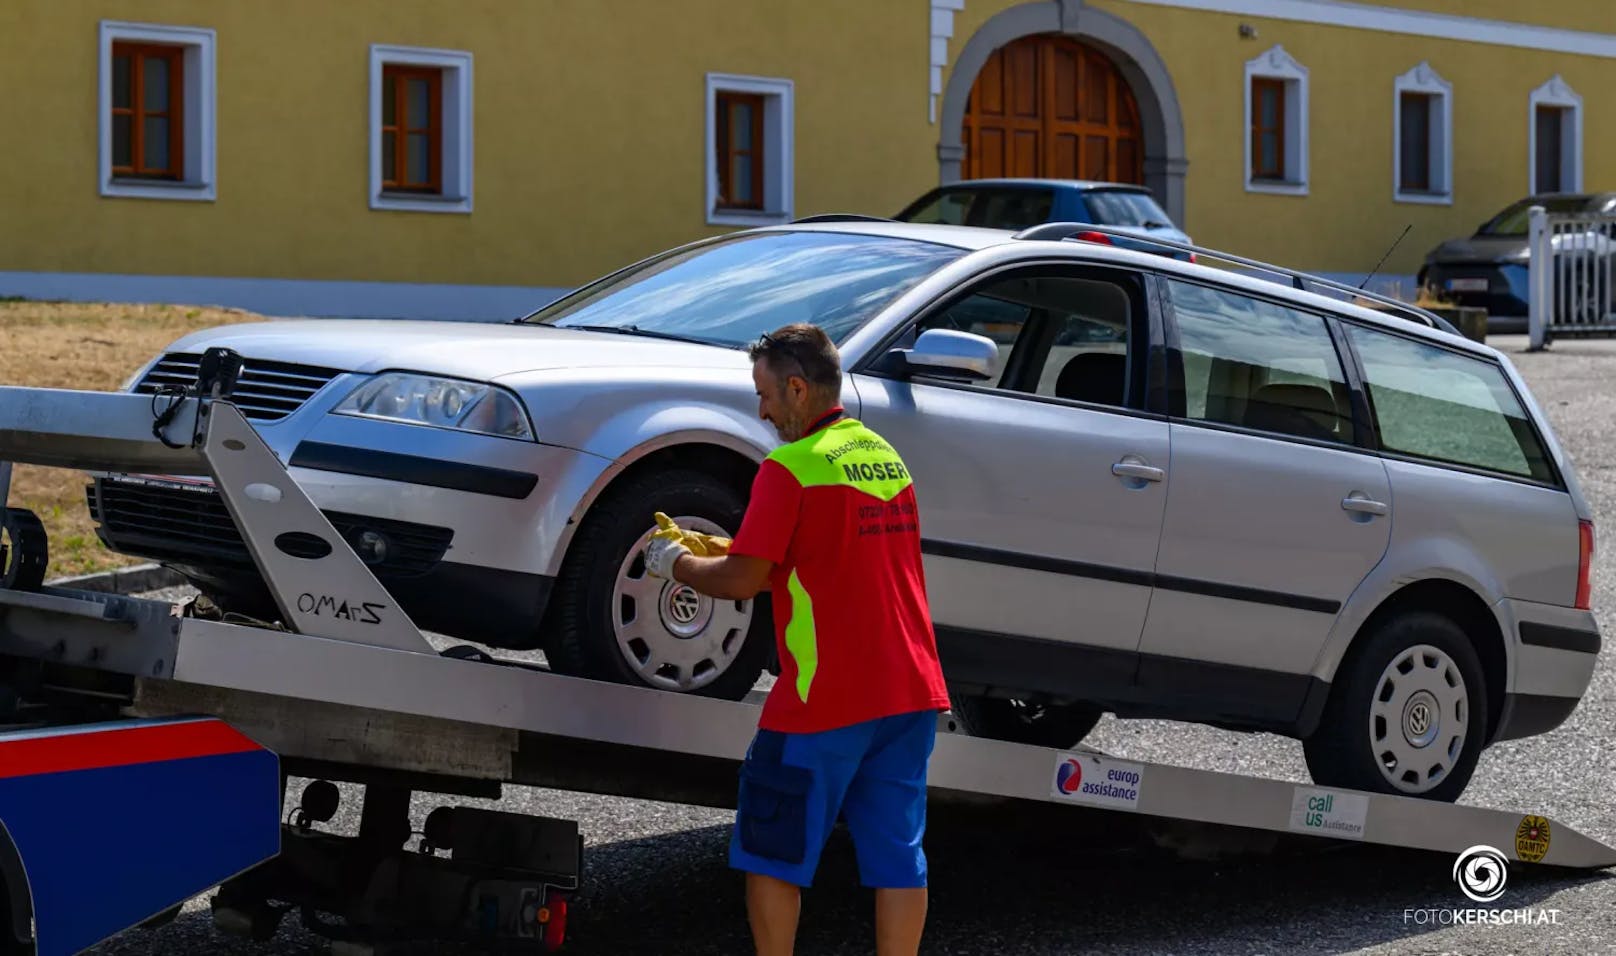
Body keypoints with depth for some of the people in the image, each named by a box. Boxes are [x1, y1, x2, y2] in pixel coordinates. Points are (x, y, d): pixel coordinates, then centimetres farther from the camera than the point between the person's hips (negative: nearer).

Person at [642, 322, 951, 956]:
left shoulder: (790, 468, -11)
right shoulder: (886, 457, 15)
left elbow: (744, 579, -13)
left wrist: (679, 563, 6)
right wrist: (712, 548, 20)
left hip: (824, 700, -7)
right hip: (911, 690, 7)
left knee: (774, 854, 6)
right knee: (897, 856, 7)